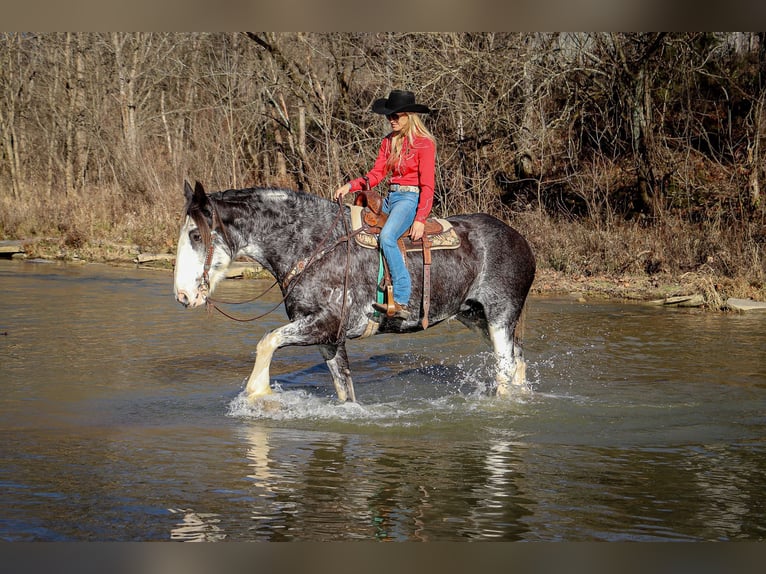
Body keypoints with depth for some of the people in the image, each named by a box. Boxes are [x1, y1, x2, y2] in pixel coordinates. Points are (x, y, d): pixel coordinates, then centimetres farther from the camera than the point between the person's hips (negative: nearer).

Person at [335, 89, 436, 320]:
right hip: (390, 197, 8)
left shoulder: (424, 143, -8)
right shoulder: (389, 141, 13)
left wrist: (420, 219, -20)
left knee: (386, 236, -32)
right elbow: (376, 174, 10)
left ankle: (402, 302, -33)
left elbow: (427, 185, -12)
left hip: (410, 197, -8)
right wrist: (350, 186, -7)